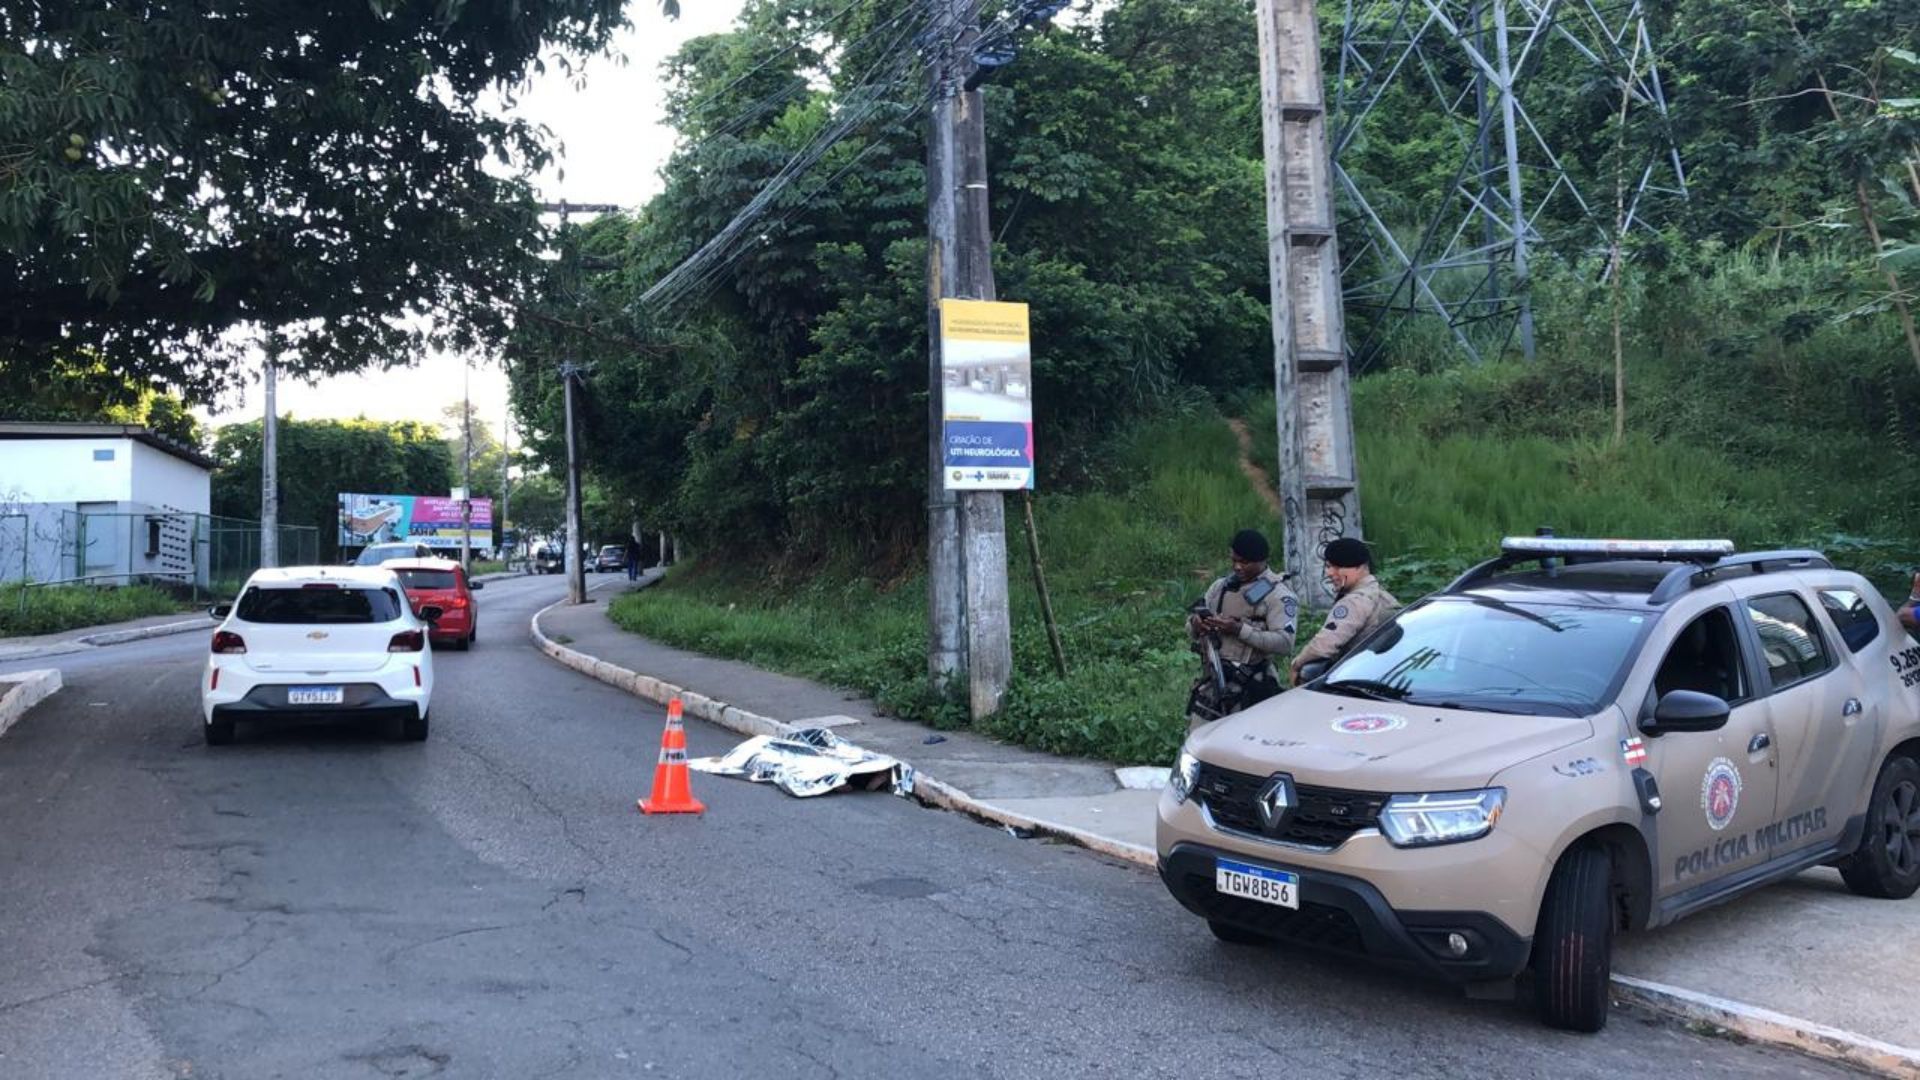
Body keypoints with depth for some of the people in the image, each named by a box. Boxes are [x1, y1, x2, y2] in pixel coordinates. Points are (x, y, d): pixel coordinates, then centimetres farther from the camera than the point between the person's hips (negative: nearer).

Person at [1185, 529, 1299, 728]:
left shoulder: (1277, 594, -5)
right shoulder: (1222, 586, 13)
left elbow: (1285, 643, -17)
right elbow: (1191, 629, 17)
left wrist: (1240, 630, -24)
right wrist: (1195, 624, -8)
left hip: (1250, 687, -5)